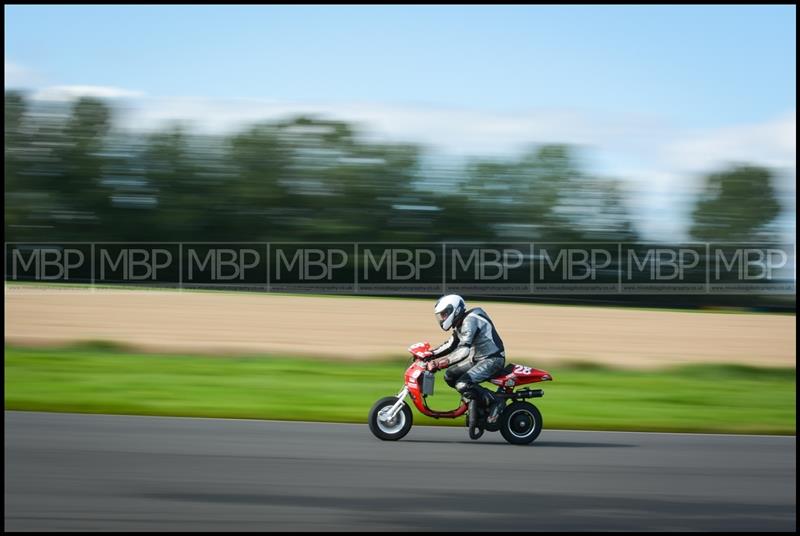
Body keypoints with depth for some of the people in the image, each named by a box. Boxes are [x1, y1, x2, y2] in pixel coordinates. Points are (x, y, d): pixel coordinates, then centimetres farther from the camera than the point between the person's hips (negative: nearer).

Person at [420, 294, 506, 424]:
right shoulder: (460, 324, 11)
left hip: (492, 360, -10)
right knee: (449, 376, 6)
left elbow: (463, 350, -31)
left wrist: (440, 362, -36)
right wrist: (431, 354, 10)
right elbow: (451, 344, 23)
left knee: (462, 385, -25)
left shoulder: (470, 320, -21)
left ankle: (495, 402, -11)